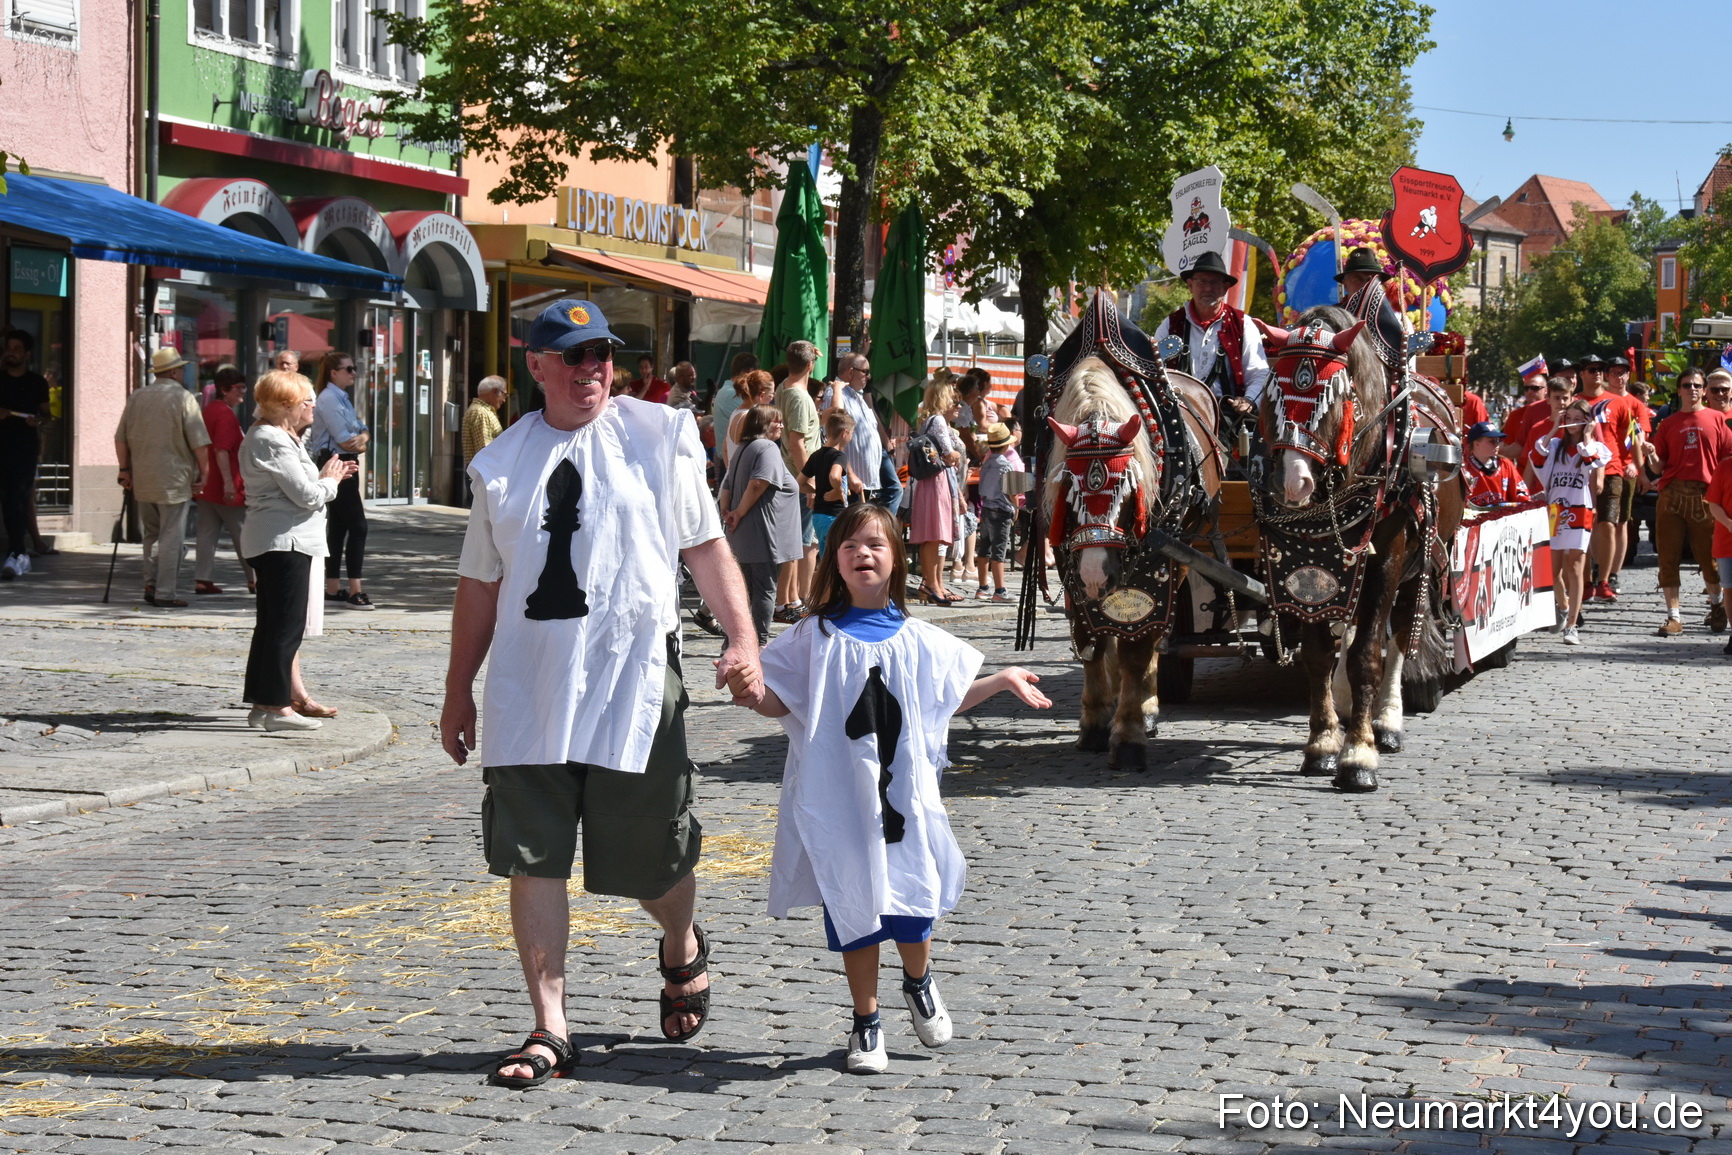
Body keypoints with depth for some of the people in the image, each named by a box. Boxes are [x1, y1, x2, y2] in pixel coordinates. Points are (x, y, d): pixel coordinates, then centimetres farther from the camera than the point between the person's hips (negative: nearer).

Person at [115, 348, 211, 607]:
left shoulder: (136, 398, 7)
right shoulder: (184, 398, -8)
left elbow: (120, 438, 10)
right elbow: (198, 442, -11)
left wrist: (125, 469, 18)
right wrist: (202, 472, -1)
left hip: (142, 479, 5)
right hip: (174, 479, -5)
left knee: (152, 534, 19)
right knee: (172, 537, 0)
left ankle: (151, 585, 16)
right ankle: (165, 593, -1)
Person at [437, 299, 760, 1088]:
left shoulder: (660, 437, 3)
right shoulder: (501, 464, 10)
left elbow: (706, 547, 4)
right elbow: (480, 584, 15)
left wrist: (742, 639, -7)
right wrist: (457, 692, 15)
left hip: (635, 683, -2)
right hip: (528, 691, 2)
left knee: (650, 859, 6)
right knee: (532, 861, -1)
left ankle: (682, 953, 40)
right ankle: (548, 1030, 7)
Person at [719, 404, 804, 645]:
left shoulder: (743, 450, 19)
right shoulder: (767, 448, -11)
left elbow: (727, 488, 17)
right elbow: (758, 484, -24)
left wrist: (727, 512, 6)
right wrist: (739, 513, -15)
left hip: (741, 539, 9)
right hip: (762, 536, -9)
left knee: (744, 589, 15)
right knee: (765, 589, -3)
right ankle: (761, 642, -1)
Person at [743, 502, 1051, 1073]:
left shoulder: (919, 640, 6)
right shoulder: (816, 638, 0)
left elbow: (948, 698, 19)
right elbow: (776, 703, 1)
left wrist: (1002, 680, 16)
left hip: (904, 792, 1)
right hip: (839, 801, -1)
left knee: (913, 898, 3)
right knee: (852, 906, 3)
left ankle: (919, 983, 35)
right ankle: (866, 1021, 18)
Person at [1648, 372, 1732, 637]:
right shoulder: (1669, 424, 12)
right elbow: (1659, 464, 11)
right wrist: (1652, 456, -10)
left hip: (1705, 495, -1)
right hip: (1672, 494, 1)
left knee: (1709, 555, 4)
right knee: (1668, 557, -3)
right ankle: (1673, 616, 2)